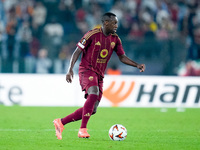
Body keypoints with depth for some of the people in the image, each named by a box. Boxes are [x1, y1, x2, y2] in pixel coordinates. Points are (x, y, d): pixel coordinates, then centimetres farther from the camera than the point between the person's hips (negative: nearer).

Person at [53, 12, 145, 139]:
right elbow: (77, 52, -7)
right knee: (94, 92, -35)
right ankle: (83, 129, -37)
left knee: (92, 110, 1)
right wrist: (70, 70, -17)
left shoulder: (115, 39, 8)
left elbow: (122, 57, 14)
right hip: (87, 70, -7)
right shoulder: (92, 34, -10)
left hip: (99, 75, 7)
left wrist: (137, 65, -2)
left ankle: (61, 122, 15)